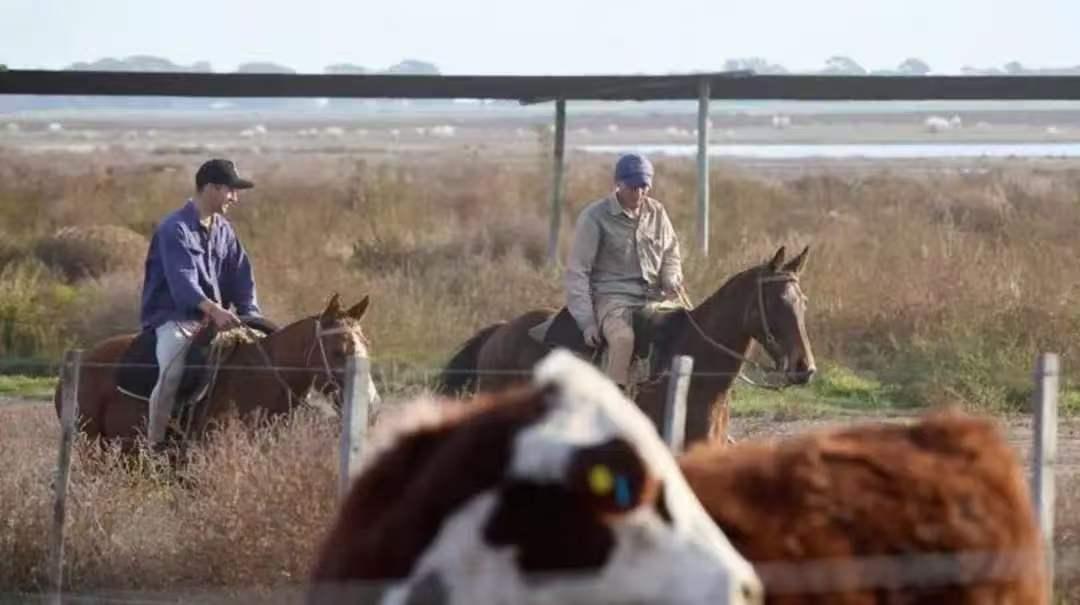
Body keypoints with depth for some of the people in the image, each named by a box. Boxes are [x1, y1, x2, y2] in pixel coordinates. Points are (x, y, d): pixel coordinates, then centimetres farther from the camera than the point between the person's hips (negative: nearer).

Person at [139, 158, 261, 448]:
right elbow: (182, 279, -27)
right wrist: (213, 309, -42)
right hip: (173, 318, -8)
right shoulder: (175, 229, -14)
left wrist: (250, 317, -8)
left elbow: (241, 279, 9)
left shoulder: (223, 231, 12)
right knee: (173, 369, -32)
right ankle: (154, 444, -25)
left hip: (213, 318, 8)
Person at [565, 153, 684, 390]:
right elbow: (577, 272, -5)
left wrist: (672, 280, -3)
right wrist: (586, 322, -13)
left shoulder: (657, 212, 10)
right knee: (623, 338, -36)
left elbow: (671, 254, 22)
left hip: (654, 298, 6)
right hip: (612, 299, -6)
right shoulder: (595, 217, -5)